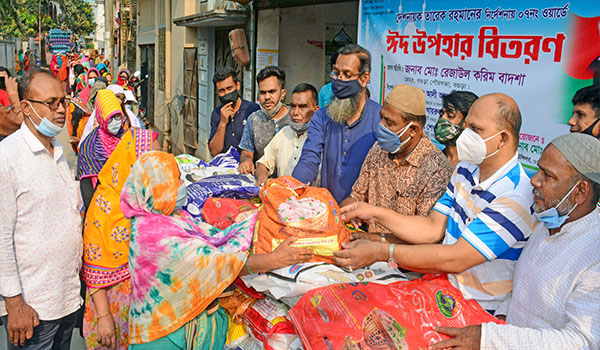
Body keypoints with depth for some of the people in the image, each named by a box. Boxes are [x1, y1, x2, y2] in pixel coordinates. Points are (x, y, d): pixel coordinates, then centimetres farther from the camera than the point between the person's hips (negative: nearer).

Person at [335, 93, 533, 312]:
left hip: (476, 309, -7)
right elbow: (433, 229, 5)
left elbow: (456, 259, -27)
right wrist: (376, 214, -4)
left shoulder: (515, 196, -23)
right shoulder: (467, 169, 5)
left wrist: (381, 252, -28)